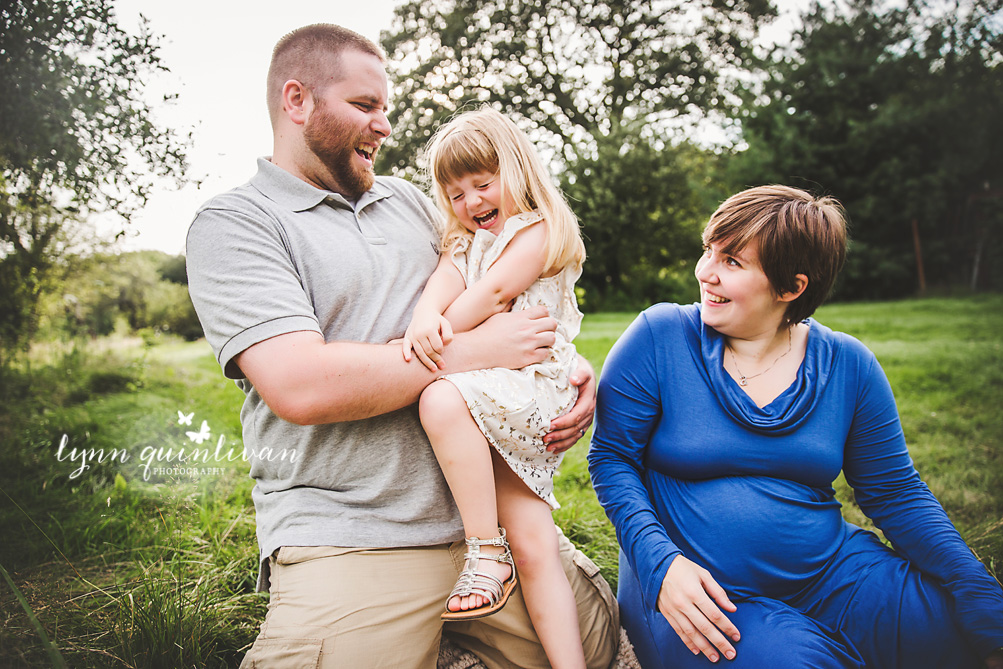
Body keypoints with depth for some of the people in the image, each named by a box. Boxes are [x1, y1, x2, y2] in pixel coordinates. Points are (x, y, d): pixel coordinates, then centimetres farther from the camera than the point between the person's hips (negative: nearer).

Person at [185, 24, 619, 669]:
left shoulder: (409, 200, 15)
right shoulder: (234, 222, -5)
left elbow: (495, 301, 21)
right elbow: (300, 386, -20)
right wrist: (476, 350, -15)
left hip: (483, 509, 6)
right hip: (347, 539, -5)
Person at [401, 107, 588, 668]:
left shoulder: (539, 230, 3)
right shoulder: (468, 243, 25)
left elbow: (494, 290, -13)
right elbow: (445, 279, 3)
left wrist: (441, 335, -14)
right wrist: (426, 318, -18)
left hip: (533, 385, -7)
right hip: (495, 395, 7)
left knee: (442, 399, -34)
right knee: (533, 547, 0)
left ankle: (487, 553, -25)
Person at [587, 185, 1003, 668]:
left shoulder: (847, 365, 1)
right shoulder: (660, 338, -8)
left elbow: (897, 494, 4)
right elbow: (613, 457, -5)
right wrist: (660, 561, -21)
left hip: (830, 574, 3)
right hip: (690, 588, -3)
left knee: (961, 627, -18)